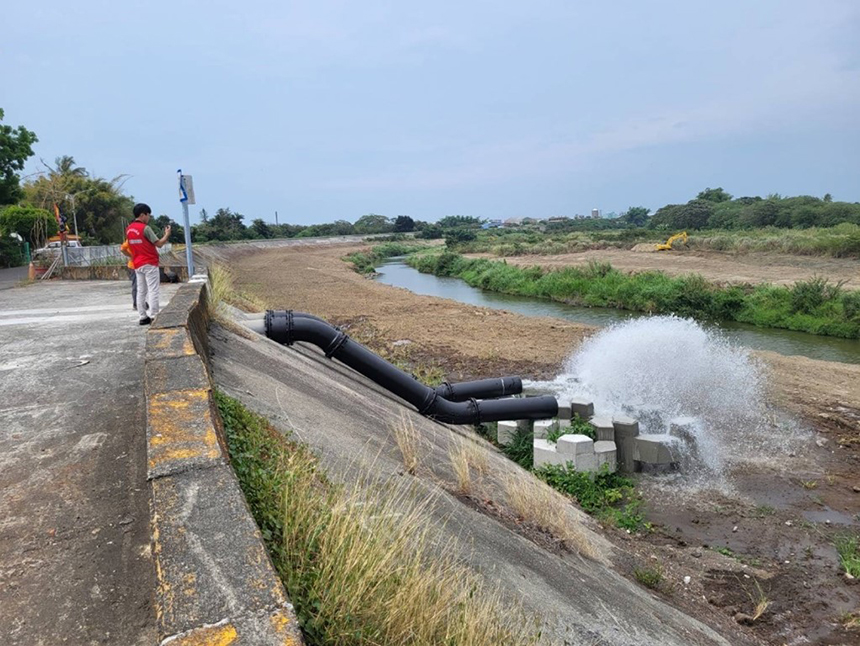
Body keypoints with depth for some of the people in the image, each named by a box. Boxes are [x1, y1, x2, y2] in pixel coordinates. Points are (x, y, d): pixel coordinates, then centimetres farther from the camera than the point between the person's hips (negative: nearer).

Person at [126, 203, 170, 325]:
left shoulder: (129, 229, 10)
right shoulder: (145, 228, -14)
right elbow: (159, 243, -11)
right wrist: (167, 234, 2)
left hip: (137, 264, 8)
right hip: (149, 263, -7)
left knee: (141, 291, 9)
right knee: (153, 290, -6)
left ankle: (143, 317, 10)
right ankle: (154, 316, -8)